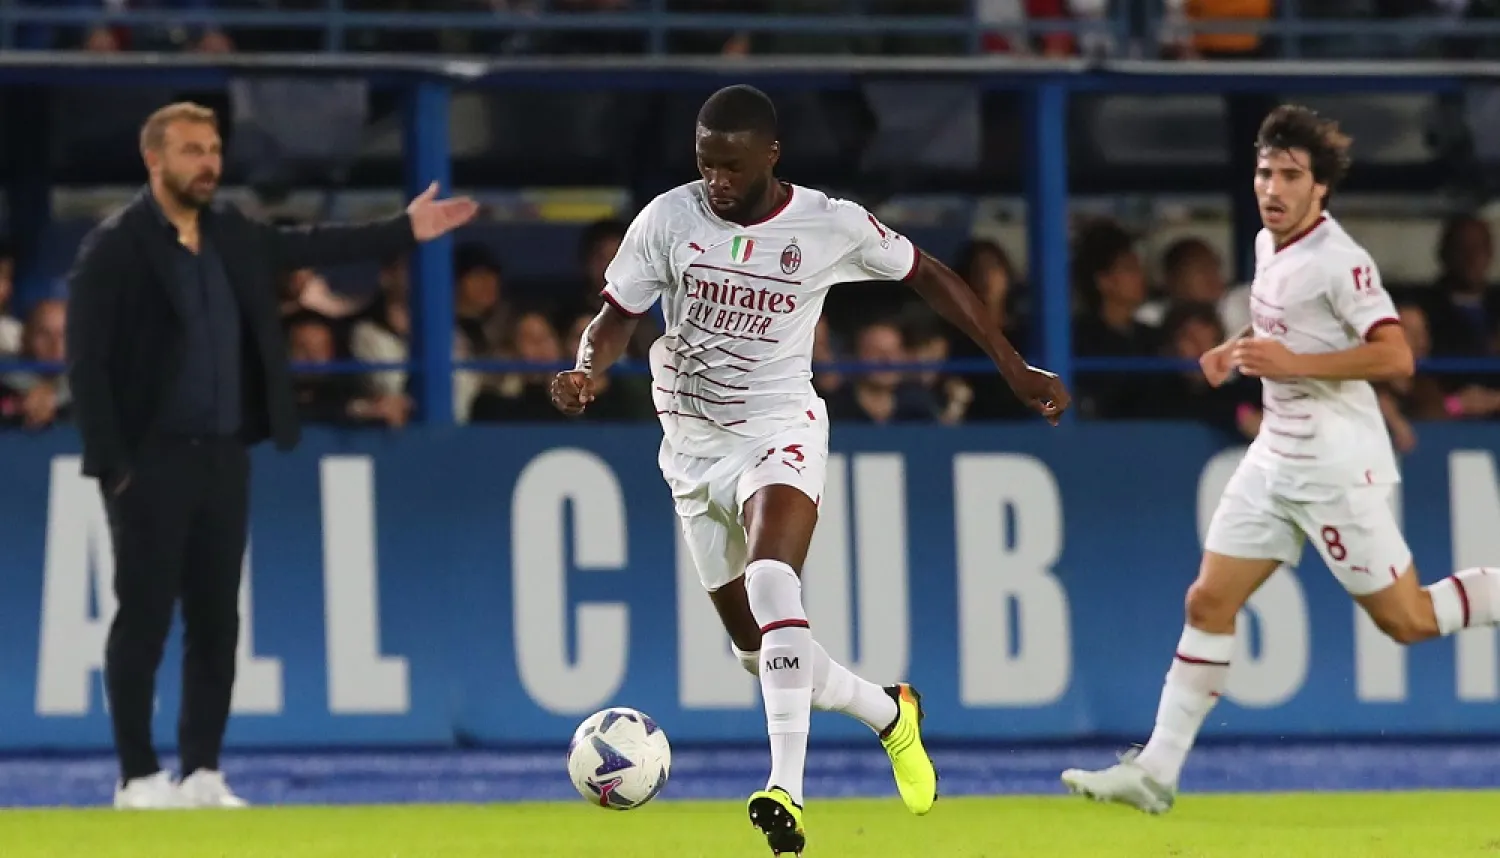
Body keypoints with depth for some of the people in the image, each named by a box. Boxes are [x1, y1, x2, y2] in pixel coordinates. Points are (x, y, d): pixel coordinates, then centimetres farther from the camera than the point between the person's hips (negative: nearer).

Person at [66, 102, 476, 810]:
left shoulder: (233, 236, 11)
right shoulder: (114, 248, -9)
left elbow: (307, 248, 21)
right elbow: (86, 363, -11)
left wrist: (404, 230, 14)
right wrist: (113, 463, -15)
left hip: (224, 456, 7)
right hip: (151, 459, -7)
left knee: (216, 621, 7)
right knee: (144, 619, -4)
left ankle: (202, 773, 12)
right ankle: (138, 777, 1)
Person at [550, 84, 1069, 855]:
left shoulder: (830, 226, -10)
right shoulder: (668, 219, -7)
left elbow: (927, 277, 4)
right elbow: (617, 316, 1)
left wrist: (1013, 369, 6)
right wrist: (587, 370, -22)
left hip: (778, 431, -4)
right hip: (692, 444, 4)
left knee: (771, 585, -32)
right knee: (758, 650, 10)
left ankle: (786, 789, -40)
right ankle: (888, 714, 37)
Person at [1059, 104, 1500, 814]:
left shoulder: (1338, 261, -17)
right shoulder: (1269, 245, 9)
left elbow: (1396, 357, -25)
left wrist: (1292, 362, -27)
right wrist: (1241, 349, 9)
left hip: (1336, 466, -8)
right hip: (1276, 456, 8)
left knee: (1407, 620, -3)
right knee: (1208, 602, 4)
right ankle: (1156, 772, 5)